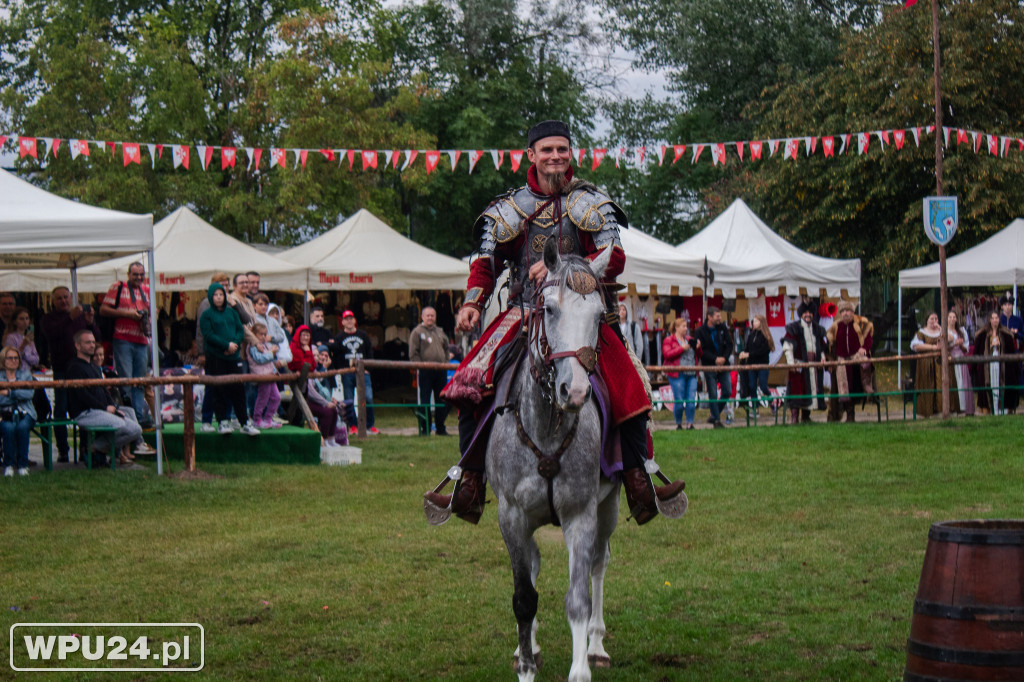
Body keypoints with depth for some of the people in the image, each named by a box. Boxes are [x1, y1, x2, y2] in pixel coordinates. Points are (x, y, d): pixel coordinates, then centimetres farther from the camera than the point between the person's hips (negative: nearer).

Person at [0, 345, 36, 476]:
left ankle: (23, 465, -23)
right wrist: (18, 395, -9)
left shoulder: (26, 374, 16)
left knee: (22, 426, -33)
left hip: (24, 413, 1)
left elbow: (30, 393, -3)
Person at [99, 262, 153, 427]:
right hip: (123, 340, -5)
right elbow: (103, 309, -3)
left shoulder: (147, 291, 16)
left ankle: (141, 416, 8)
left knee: (140, 381, 6)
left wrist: (149, 318, 4)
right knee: (125, 380, -8)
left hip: (141, 341, 5)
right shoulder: (118, 287, 1)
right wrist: (125, 313, -13)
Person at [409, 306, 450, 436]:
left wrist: (445, 362, 12)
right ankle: (425, 429, 4)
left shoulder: (440, 332, 16)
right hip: (424, 371, -5)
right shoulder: (417, 332, -1)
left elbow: (446, 348, 26)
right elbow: (413, 353, -5)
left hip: (441, 370, 5)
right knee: (424, 401, -3)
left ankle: (440, 428, 16)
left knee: (442, 400, 7)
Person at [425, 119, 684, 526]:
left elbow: (614, 259, -6)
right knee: (470, 384, -17)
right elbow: (487, 263, 12)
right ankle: (470, 485, -9)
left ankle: (639, 486, -10)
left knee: (628, 389, -19)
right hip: (524, 315, 1)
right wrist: (472, 303, -8)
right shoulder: (509, 208, 11)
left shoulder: (592, 204, 6)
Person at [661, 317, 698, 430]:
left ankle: (690, 423, 5)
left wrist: (697, 347, 1)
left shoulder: (690, 339, 19)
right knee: (679, 401, -6)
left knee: (692, 400, -1)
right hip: (677, 374, -5)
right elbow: (667, 354, -14)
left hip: (691, 374, 5)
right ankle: (678, 424, 6)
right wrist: (682, 348, -14)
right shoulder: (668, 341, 3)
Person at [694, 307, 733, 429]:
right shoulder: (701, 331, -7)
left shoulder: (722, 328, 4)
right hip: (709, 367, -4)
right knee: (713, 395, -2)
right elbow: (702, 350, -11)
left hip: (723, 365, 4)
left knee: (727, 391, 2)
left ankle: (715, 415, 19)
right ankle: (717, 420, 6)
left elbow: (729, 344, 5)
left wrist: (724, 358, -10)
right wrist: (715, 359, -20)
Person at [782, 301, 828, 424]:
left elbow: (822, 346, 24)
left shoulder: (817, 329, 16)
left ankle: (806, 416, 15)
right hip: (798, 363, -5)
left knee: (812, 388, 6)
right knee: (797, 389, -11)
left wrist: (822, 357, 5)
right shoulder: (793, 329, 0)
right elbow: (787, 347, -5)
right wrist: (791, 362, -15)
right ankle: (795, 417, -11)